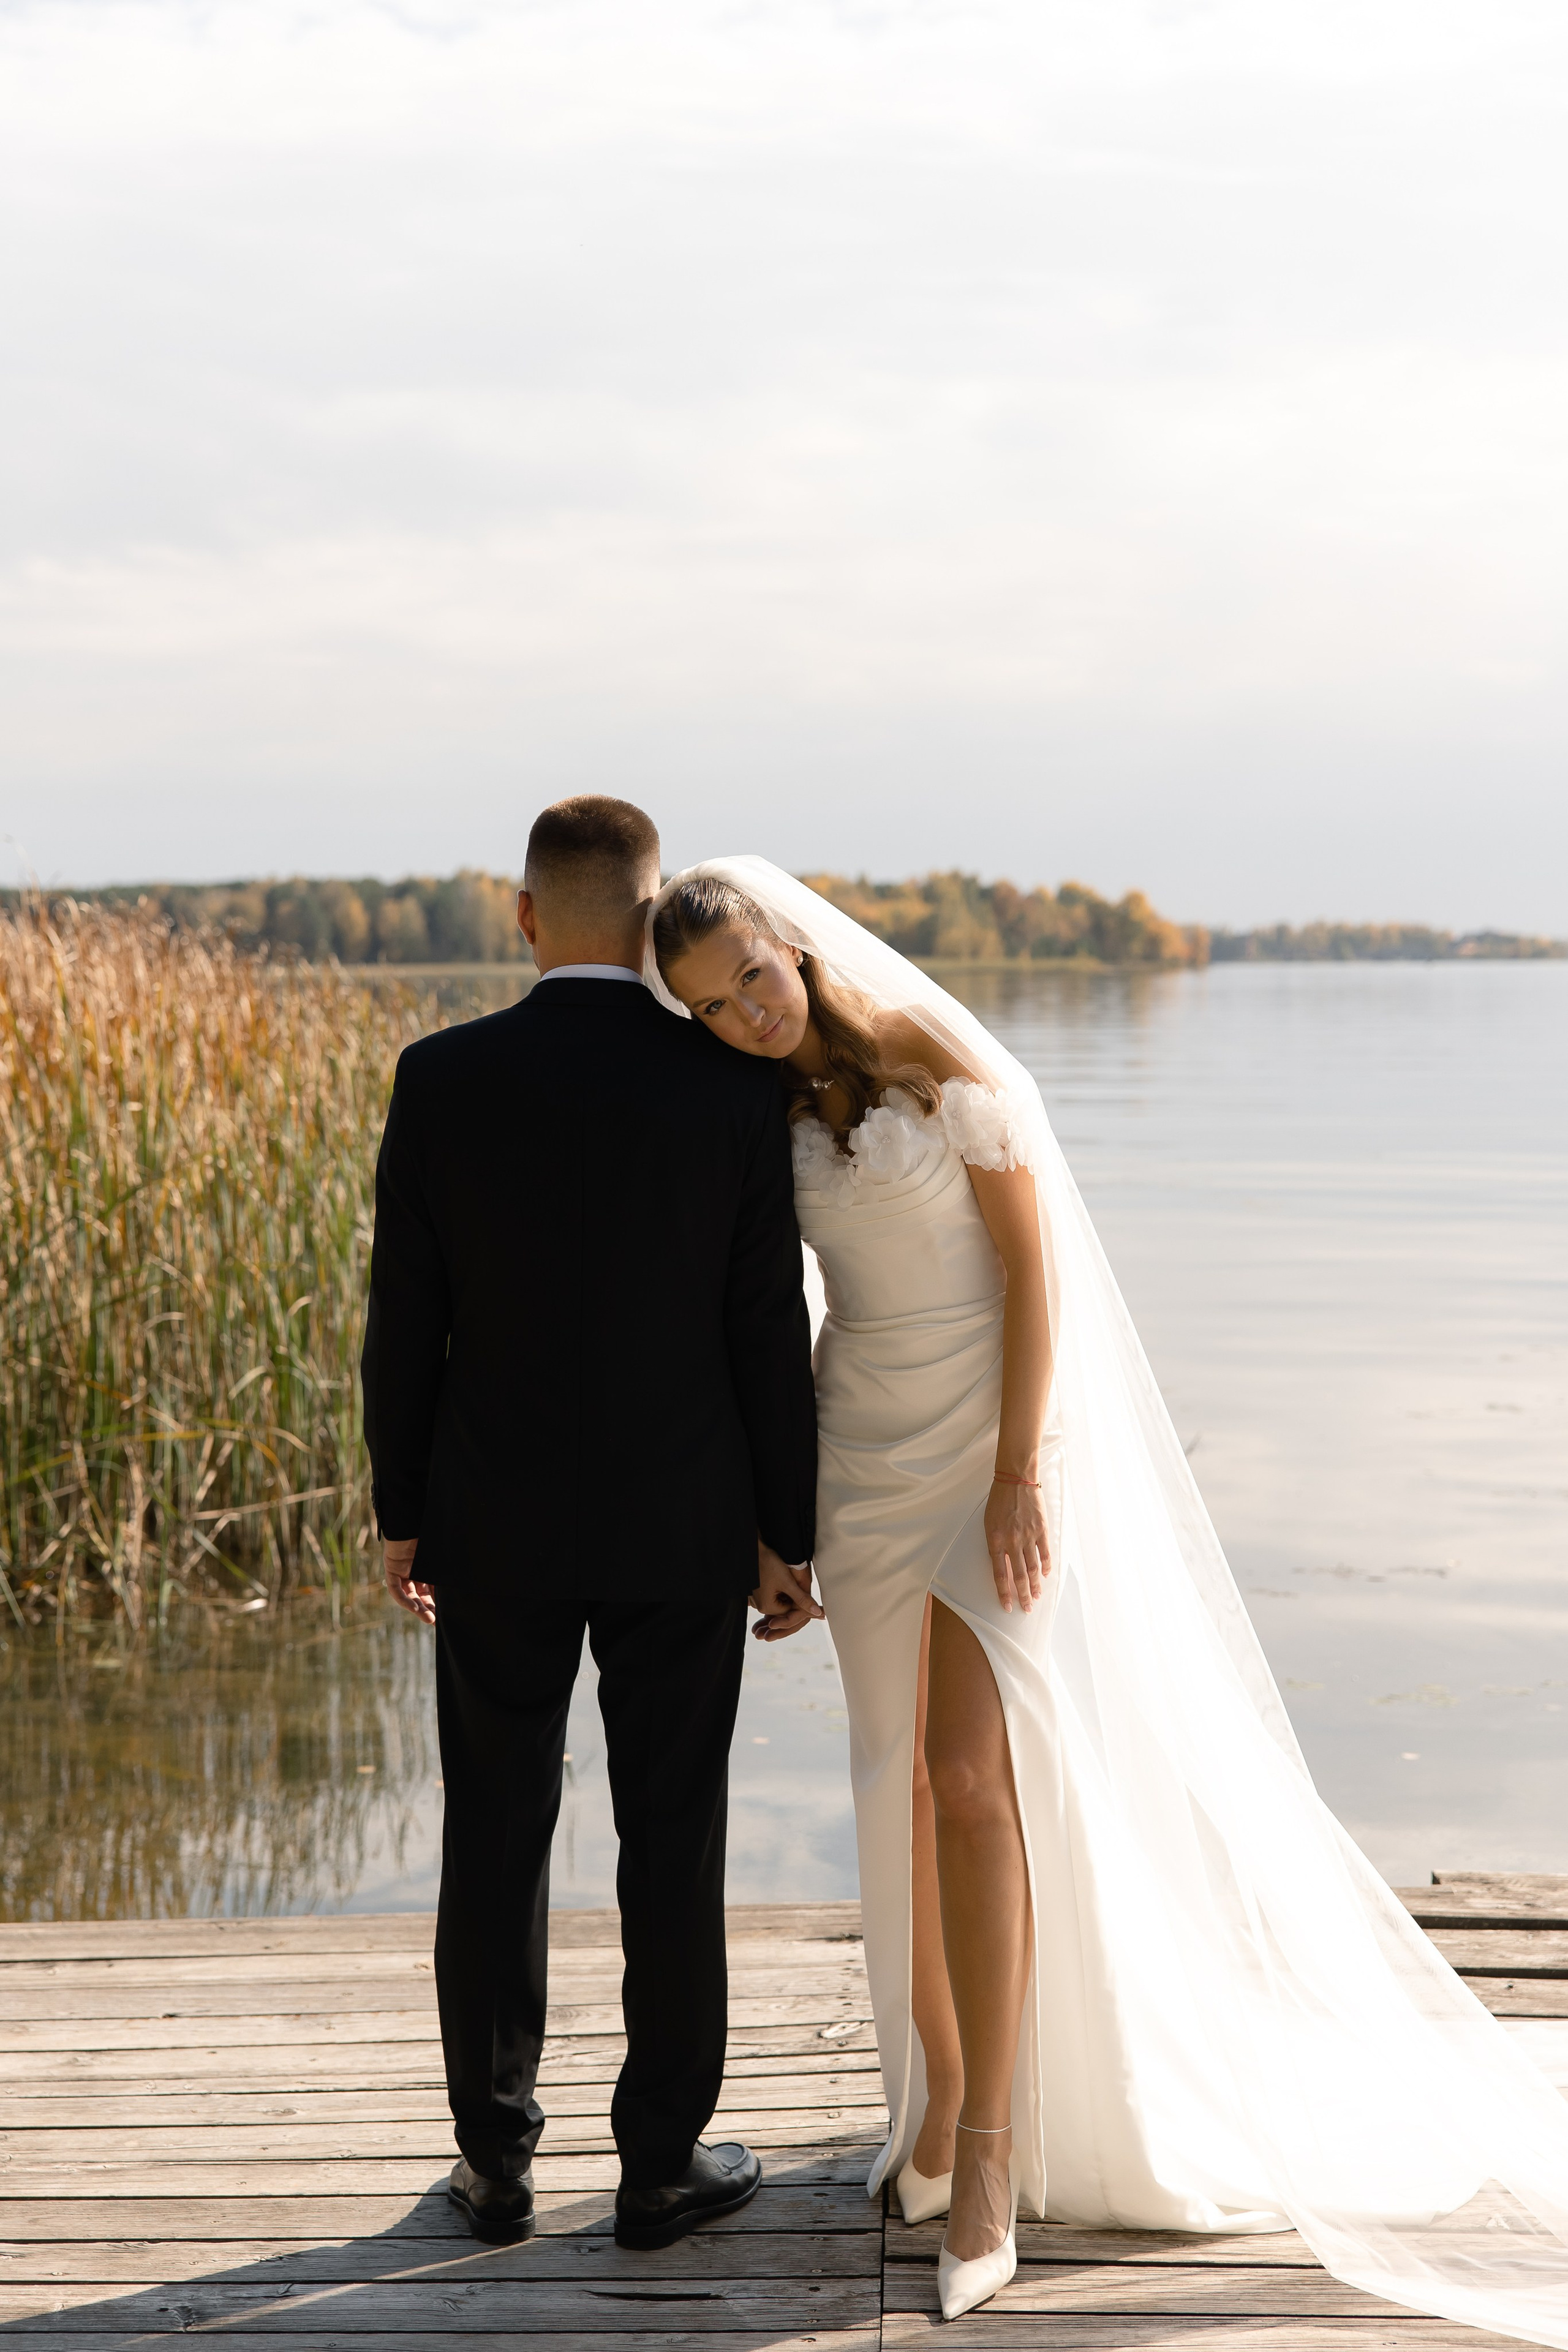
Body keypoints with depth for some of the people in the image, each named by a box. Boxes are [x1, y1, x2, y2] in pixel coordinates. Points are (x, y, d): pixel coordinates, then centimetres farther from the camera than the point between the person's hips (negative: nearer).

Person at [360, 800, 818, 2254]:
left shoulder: (442, 1080, -9)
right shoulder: (730, 1086, -10)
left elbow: (404, 1320, -4)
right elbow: (767, 1330, -7)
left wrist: (402, 1515, 7)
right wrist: (787, 1532, 2)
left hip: (496, 1527, 1)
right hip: (681, 1528, -1)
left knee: (495, 1839, 12)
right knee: (672, 1840, 9)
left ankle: (497, 2161, 21)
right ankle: (661, 2164, 17)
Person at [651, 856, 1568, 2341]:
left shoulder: (944, 1066, -13)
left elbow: (1030, 1266, -12)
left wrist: (1018, 1472, -18)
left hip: (999, 1442, -5)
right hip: (867, 1450, 5)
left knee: (968, 1777, -14)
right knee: (901, 1780, 8)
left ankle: (990, 2151, -8)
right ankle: (940, 2090, 23)